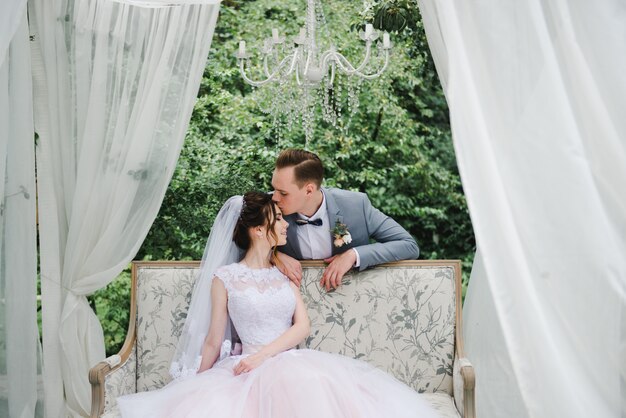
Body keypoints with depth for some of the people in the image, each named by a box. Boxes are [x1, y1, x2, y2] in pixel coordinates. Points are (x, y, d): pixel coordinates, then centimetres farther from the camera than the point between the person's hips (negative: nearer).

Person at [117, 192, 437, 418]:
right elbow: (213, 341, 8)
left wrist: (263, 355, -12)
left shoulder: (284, 273, 14)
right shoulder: (225, 278, 2)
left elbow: (302, 326, 3)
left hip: (291, 362, 4)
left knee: (316, 386, -31)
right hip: (250, 371, -4)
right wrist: (198, 386, 12)